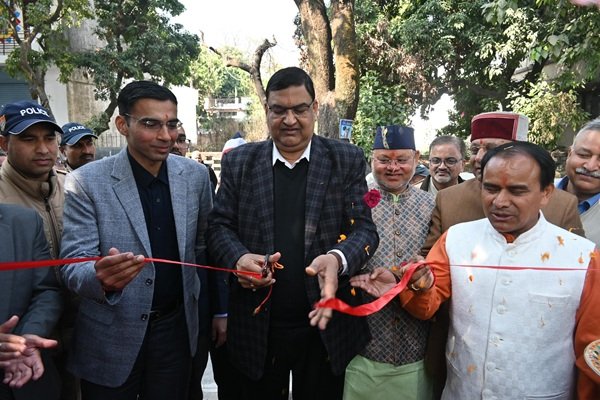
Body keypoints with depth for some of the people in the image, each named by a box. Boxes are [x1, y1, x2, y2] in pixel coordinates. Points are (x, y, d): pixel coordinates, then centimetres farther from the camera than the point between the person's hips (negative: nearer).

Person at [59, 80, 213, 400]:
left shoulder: (196, 176, -3)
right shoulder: (86, 182, -13)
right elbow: (72, 266, -14)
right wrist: (100, 277, -36)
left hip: (176, 329, 3)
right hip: (111, 338, -2)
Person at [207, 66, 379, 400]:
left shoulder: (347, 160, -2)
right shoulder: (239, 162, 2)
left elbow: (364, 228, -6)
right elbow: (220, 225, 3)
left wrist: (337, 258, -28)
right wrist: (239, 258, -19)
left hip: (323, 323, -1)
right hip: (257, 326, 1)